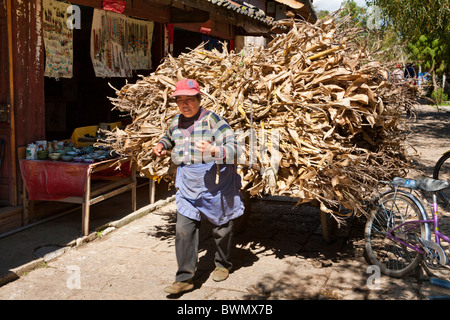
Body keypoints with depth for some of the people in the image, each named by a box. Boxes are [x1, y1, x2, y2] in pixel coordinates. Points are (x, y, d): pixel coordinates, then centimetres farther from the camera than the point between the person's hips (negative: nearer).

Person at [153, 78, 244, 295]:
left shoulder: (212, 119, -12)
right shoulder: (176, 122, 7)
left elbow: (232, 147, -19)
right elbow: (169, 137, 31)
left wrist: (213, 151, -38)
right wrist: (162, 146, 9)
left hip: (216, 185, -4)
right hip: (187, 186, 4)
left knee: (221, 227, 13)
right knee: (183, 230, -3)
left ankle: (222, 264, 37)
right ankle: (185, 278, 4)